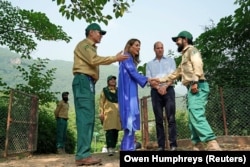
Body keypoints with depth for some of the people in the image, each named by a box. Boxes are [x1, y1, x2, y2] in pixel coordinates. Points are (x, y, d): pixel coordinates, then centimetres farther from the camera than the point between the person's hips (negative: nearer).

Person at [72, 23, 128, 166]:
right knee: (86, 117, -16)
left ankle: (83, 154, 5)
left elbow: (93, 62, 16)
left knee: (88, 118, 4)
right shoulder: (84, 44, 1)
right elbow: (94, 60, -15)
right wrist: (115, 58, -11)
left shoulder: (91, 47, 31)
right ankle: (83, 155, -18)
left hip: (88, 82, 10)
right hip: (83, 81, -10)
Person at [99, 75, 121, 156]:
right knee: (110, 130, -14)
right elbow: (101, 102, 4)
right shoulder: (104, 90, 11)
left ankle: (113, 148, 11)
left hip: (117, 113, 4)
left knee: (116, 130, 2)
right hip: (108, 112, -4)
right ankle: (110, 148, -15)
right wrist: (101, 113, -6)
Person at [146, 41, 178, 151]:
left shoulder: (170, 60, 15)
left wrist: (165, 86, -13)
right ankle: (161, 145, 1)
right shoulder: (149, 64, 18)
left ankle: (173, 144, -8)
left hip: (169, 90, -1)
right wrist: (158, 87, -12)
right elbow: (149, 79, 6)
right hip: (155, 92, 1)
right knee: (158, 119, -1)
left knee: (171, 118, -9)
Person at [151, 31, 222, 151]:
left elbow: (198, 65, -14)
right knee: (192, 118, 5)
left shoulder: (191, 50, 5)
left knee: (196, 115, -22)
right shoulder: (185, 55, 33)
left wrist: (195, 81, -26)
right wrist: (161, 79, 38)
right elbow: (176, 73, 39)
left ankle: (212, 144, -27)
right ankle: (198, 146, 5)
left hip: (198, 86, -10)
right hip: (192, 88, 10)